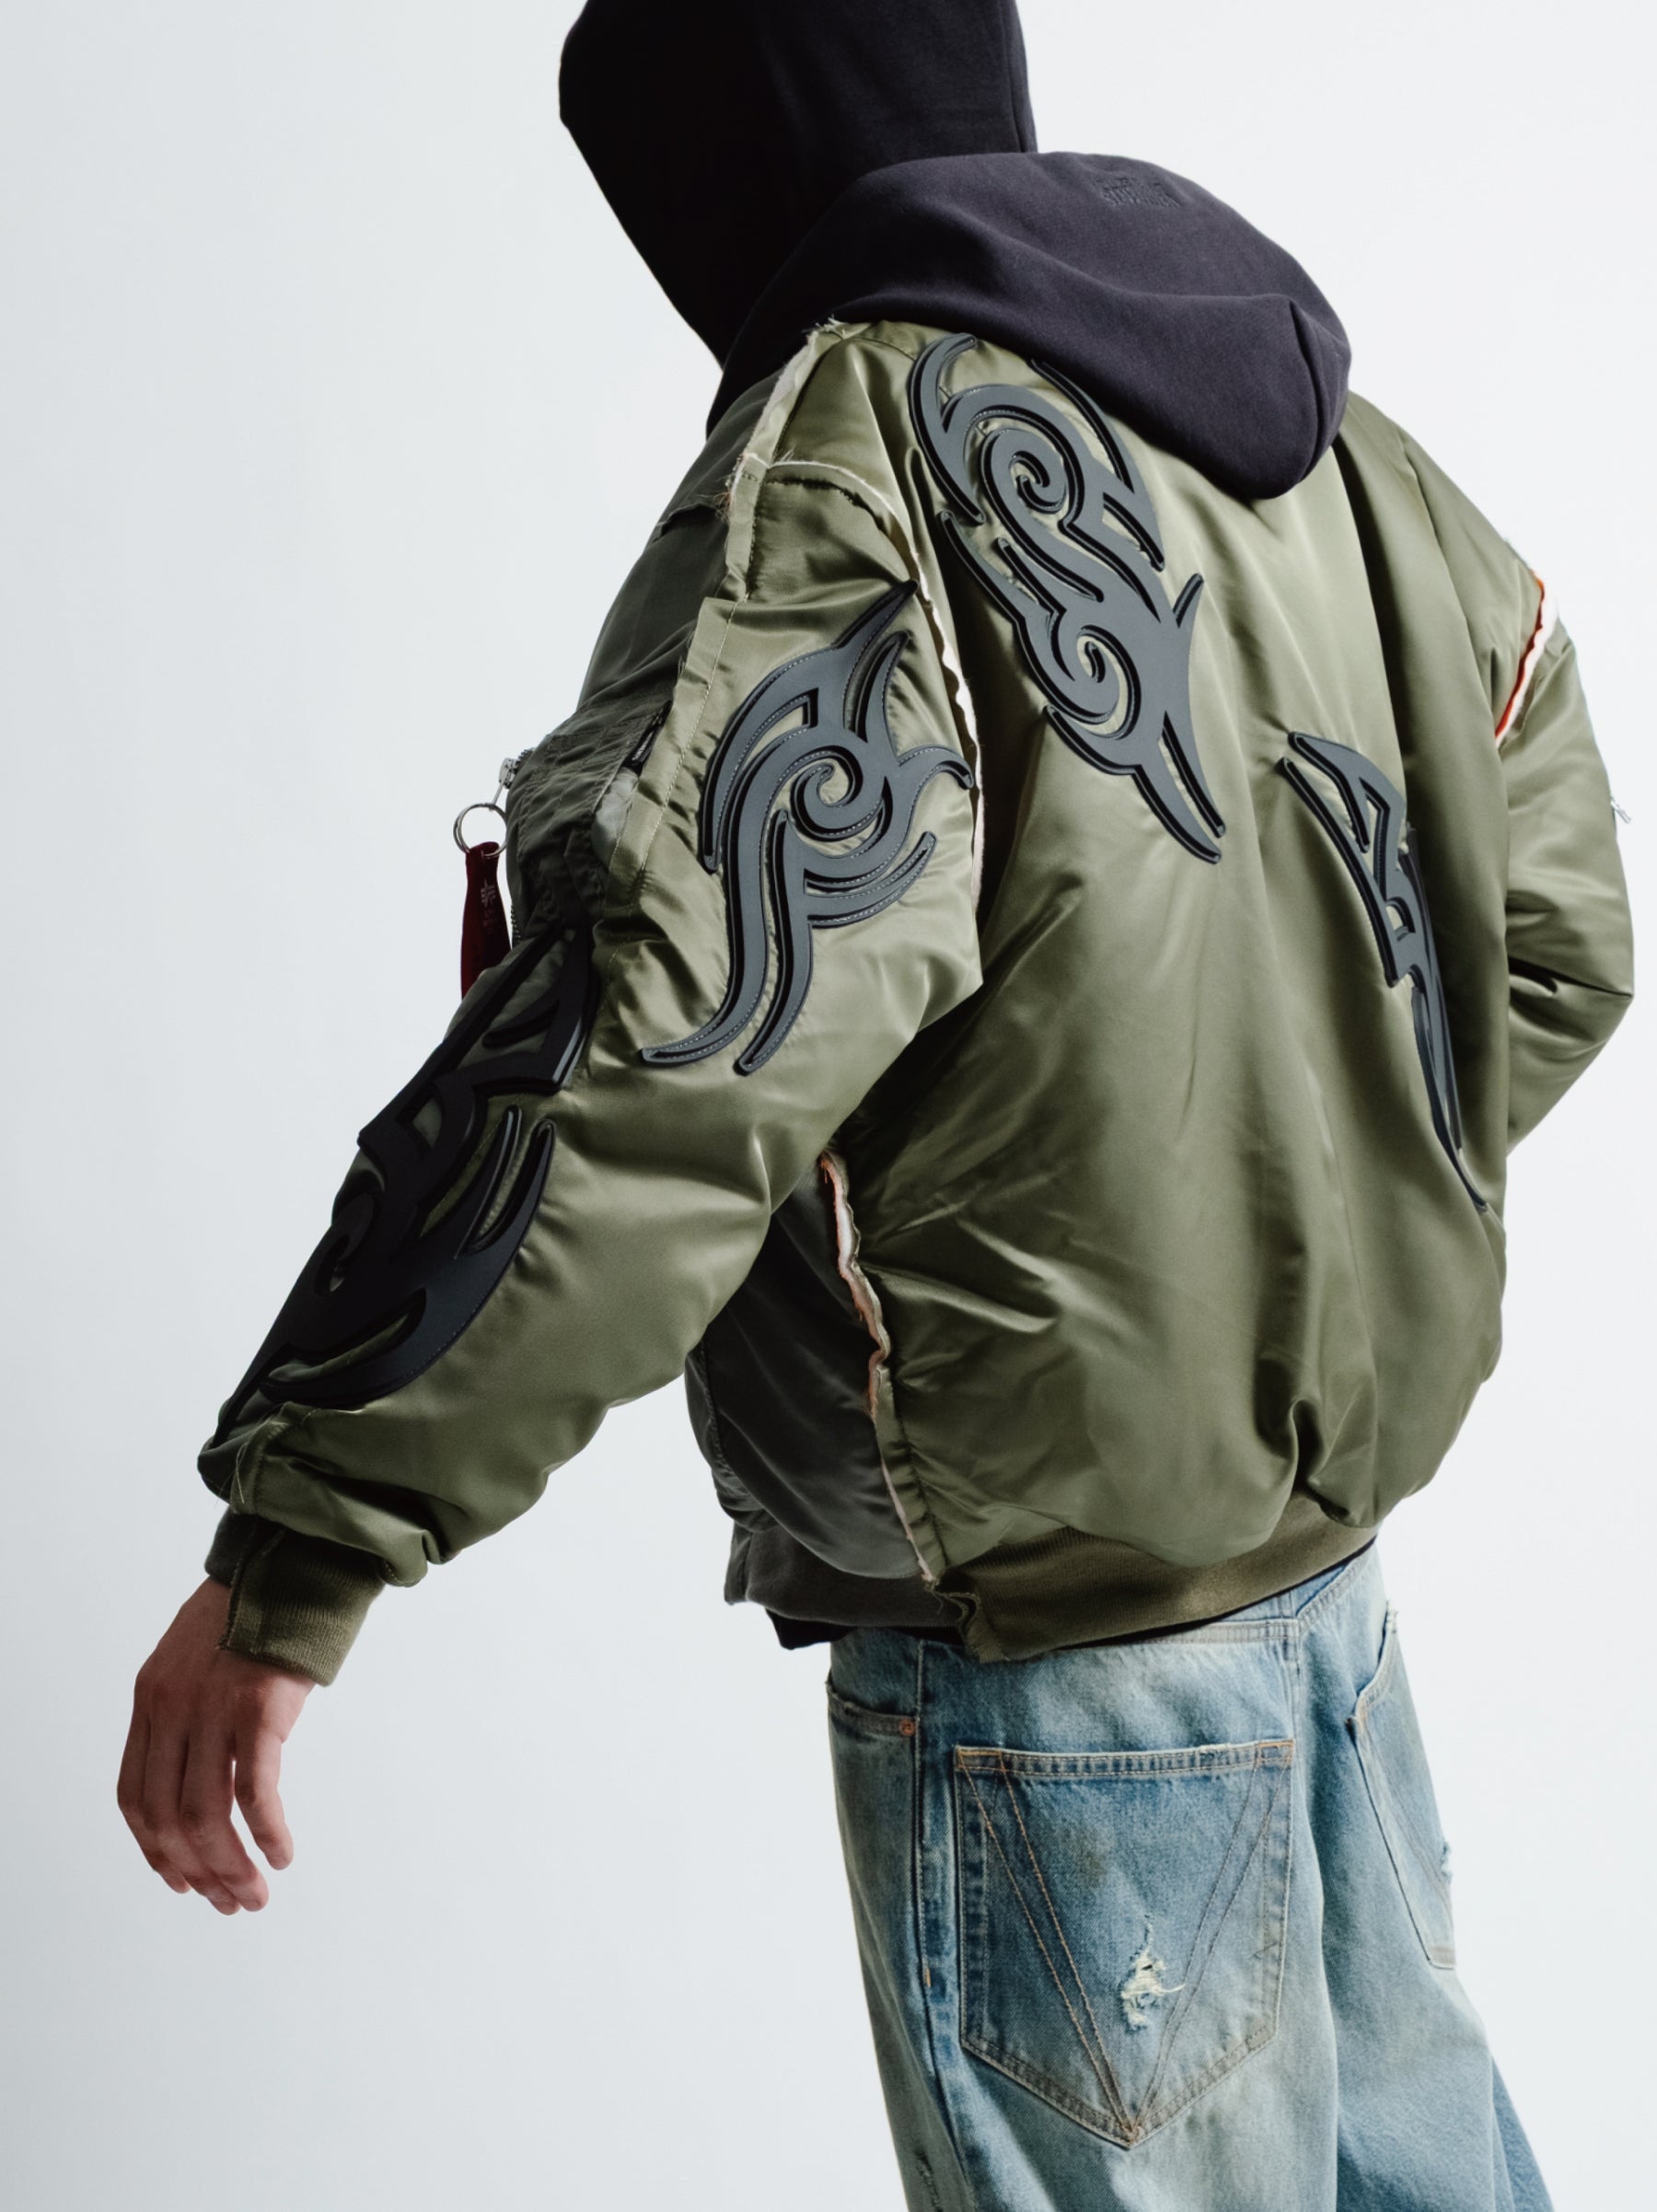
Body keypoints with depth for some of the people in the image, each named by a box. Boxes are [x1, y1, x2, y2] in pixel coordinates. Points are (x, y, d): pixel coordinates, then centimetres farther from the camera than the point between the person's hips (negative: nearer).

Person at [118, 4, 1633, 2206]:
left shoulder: (849, 473, -19)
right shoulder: (1315, 431, 6)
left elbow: (651, 1063, -30)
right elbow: (1550, 941, 12)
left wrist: (298, 1551, -26)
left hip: (1052, 1636, -8)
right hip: (1335, 1505, 8)